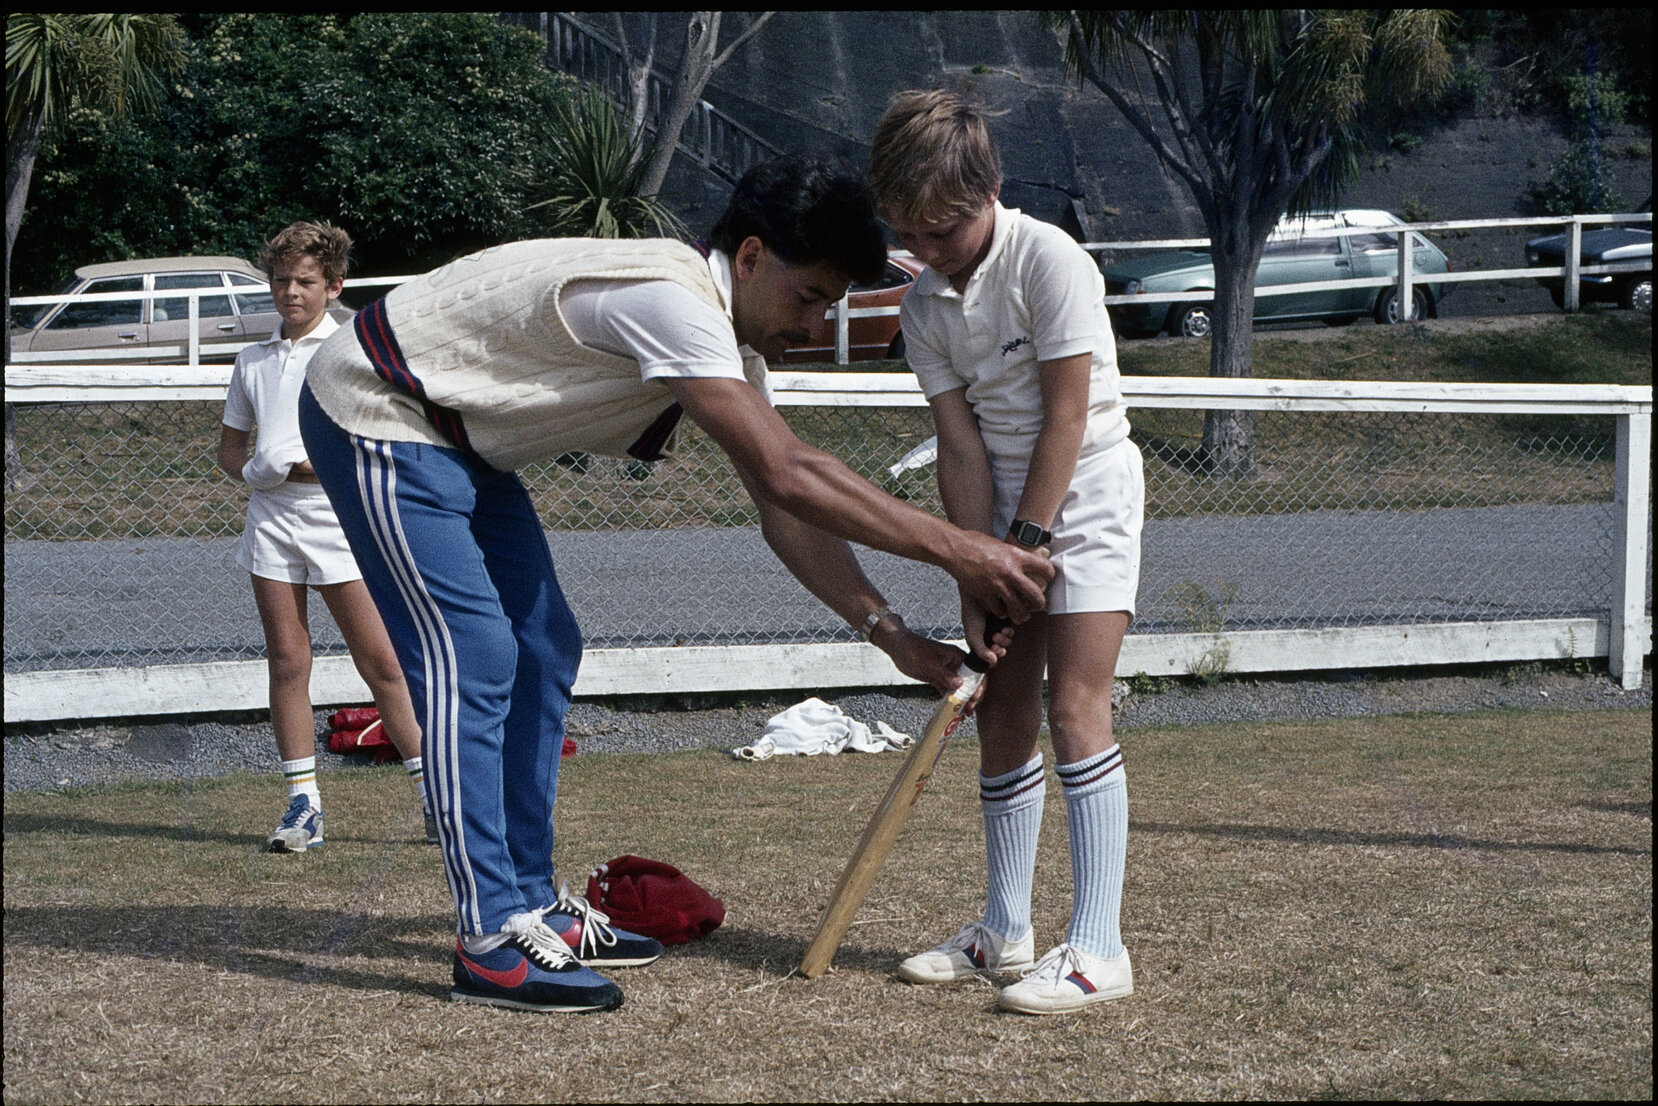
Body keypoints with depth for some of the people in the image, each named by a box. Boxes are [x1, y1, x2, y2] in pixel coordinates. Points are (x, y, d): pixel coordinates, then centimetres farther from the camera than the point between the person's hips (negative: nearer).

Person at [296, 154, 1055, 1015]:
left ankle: (531, 904, 15)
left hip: (460, 441, 11)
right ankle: (491, 942, -13)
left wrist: (888, 632, -7)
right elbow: (787, 475, -36)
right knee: (470, 661, -15)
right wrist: (958, 550, -34)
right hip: (378, 416, -11)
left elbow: (780, 513, 2)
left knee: (542, 652, 9)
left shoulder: (731, 332, 2)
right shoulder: (671, 300, -30)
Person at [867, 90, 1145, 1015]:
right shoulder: (923, 308, 0)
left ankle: (1098, 948, -16)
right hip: (1003, 511, 7)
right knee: (1001, 715, 9)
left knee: (1074, 705, -15)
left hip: (1086, 495, -7)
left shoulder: (1050, 260, -18)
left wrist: (1027, 542, -18)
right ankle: (1006, 930, 21)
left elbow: (1066, 414, -19)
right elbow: (961, 443, -3)